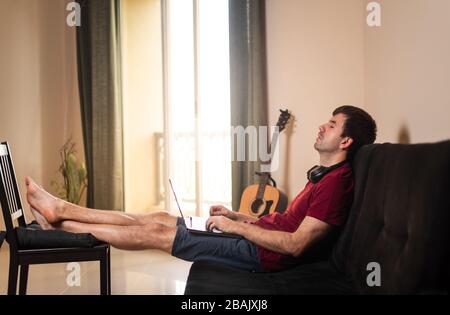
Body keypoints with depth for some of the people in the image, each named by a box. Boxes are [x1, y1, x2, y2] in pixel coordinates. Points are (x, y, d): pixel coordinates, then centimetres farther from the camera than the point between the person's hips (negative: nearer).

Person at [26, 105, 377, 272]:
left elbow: (296, 244, -25)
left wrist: (236, 227, -17)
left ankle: (59, 221, 3)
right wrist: (236, 215, 11)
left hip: (265, 254, -9)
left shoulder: (337, 181, -18)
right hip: (261, 236, 9)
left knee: (157, 233, -8)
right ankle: (62, 210, 9)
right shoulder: (324, 174, 15)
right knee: (159, 217, 5)